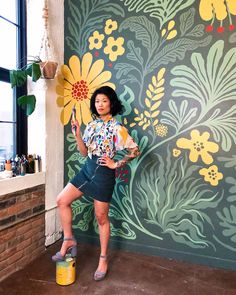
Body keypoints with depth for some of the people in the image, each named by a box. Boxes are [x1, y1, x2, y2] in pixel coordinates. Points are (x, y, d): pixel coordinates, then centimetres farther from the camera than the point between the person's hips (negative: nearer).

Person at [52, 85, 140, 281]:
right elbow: (84, 152, 6)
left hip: (103, 174, -6)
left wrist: (116, 165, -12)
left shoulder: (116, 128, -13)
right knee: (62, 200, 1)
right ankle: (69, 240, 19)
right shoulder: (92, 124, 7)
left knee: (101, 217, 5)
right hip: (87, 169, 7)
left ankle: (103, 259, 25)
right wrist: (77, 133, -7)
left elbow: (135, 151, -15)